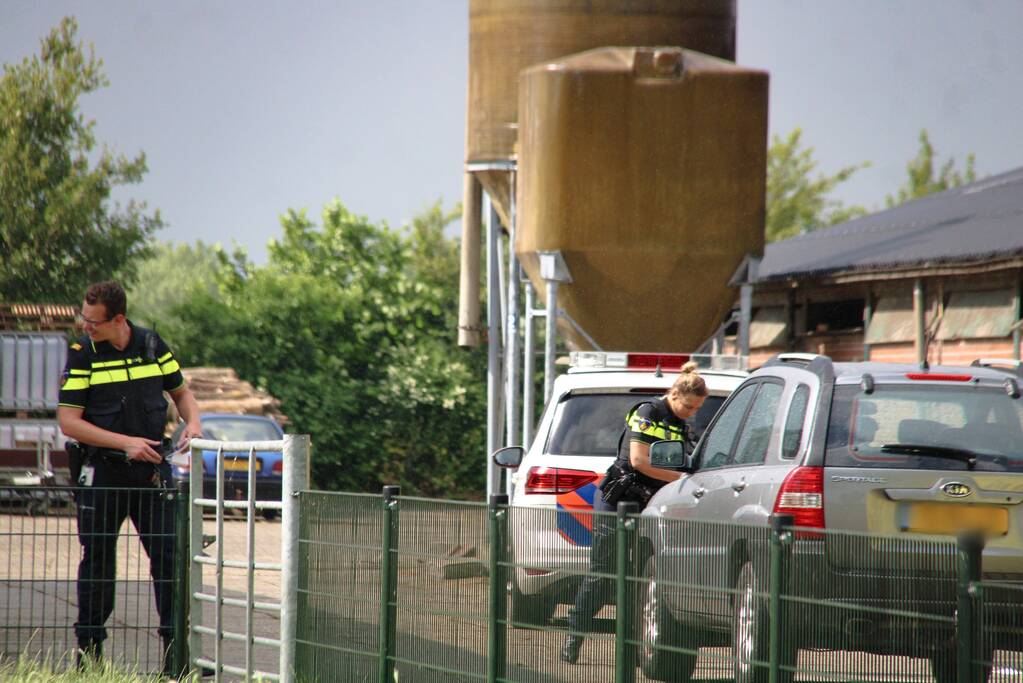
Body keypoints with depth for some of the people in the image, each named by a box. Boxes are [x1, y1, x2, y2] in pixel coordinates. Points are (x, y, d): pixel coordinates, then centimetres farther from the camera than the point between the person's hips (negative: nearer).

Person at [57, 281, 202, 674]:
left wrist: (192, 421, -5)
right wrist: (126, 442, -16)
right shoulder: (81, 355, -5)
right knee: (97, 560, 5)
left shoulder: (152, 346, 3)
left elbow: (180, 391, 17)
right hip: (102, 472, -2)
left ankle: (176, 651, -1)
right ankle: (88, 649, 16)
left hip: (152, 469, 2)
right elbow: (68, 421, -10)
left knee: (170, 554, -4)